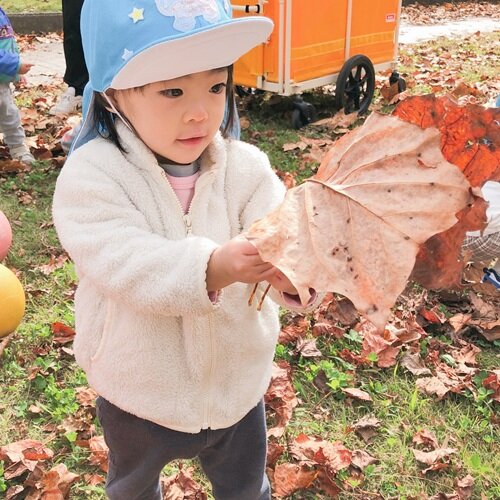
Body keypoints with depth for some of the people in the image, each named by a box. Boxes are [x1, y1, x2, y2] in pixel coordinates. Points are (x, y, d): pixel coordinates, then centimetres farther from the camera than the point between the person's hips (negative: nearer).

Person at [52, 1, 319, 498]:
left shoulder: (245, 167, -15)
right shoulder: (91, 176, -23)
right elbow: (128, 265, -35)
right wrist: (214, 267, -52)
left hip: (237, 386, 2)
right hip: (138, 396, -1)